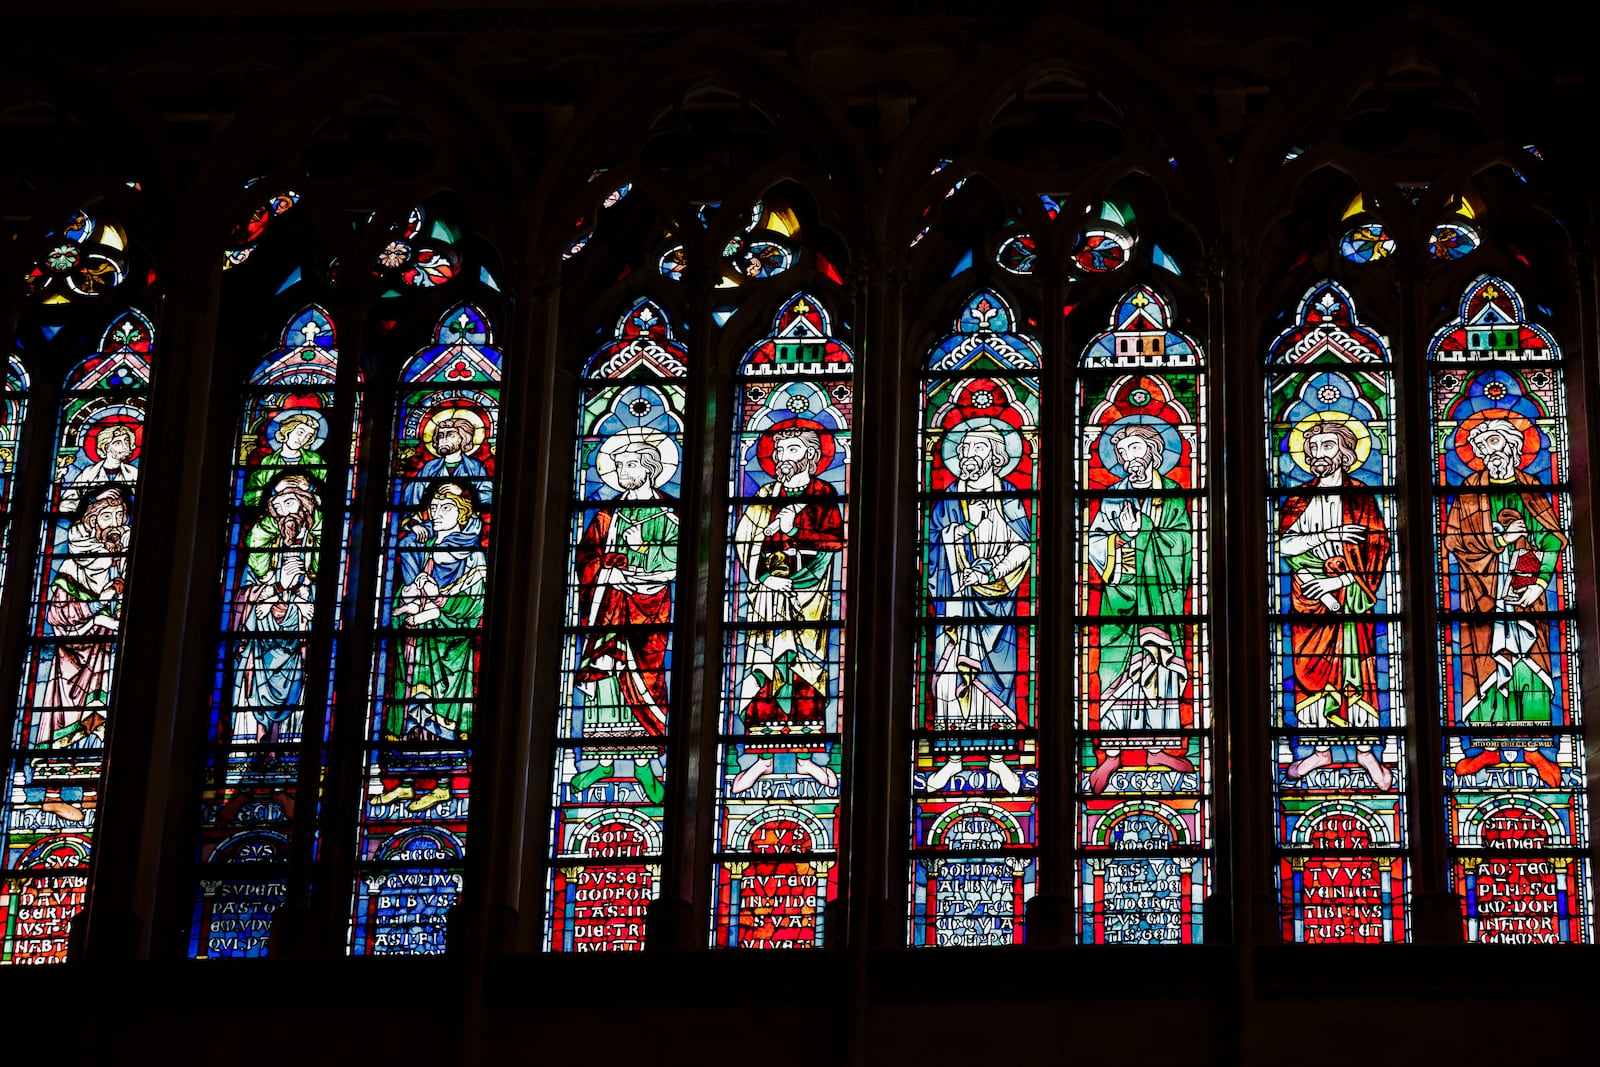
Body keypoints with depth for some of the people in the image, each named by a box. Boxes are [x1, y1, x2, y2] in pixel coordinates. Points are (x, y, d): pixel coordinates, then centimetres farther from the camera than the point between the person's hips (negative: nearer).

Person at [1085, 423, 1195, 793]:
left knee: (1160, 666, 2)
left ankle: (1156, 747, 9)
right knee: (1117, 669, -5)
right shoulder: (1113, 497, 9)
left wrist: (1140, 530, -11)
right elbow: (1096, 540, 2)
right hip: (1121, 593, -1)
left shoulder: (1172, 498, 8)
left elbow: (1180, 545, -3)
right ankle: (1112, 753, -4)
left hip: (1161, 594, 1)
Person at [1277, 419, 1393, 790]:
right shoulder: (1299, 500, 11)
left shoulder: (1361, 497, 3)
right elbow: (1284, 544, -3)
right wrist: (1328, 536, -16)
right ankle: (1321, 749, 11)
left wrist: (1341, 581, -13)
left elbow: (1378, 548, -5)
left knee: (1357, 672, -4)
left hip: (1351, 597, -3)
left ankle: (1365, 752, 2)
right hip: (1309, 599, 3)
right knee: (1311, 672, 3)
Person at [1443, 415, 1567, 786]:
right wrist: (1501, 540, -11)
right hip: (1484, 593, -1)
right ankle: (1488, 746, 1)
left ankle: (1535, 747, 1)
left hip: (1524, 592, 1)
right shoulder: (1469, 490, 7)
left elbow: (1553, 538, 6)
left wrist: (1539, 582, -5)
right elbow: (1454, 539, -1)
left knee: (1530, 662, -2)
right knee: (1485, 664, -3)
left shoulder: (1532, 488, 9)